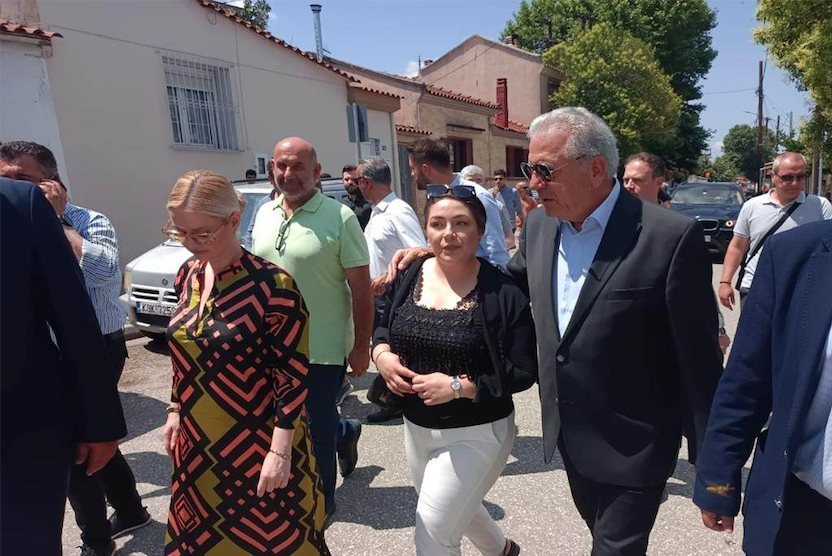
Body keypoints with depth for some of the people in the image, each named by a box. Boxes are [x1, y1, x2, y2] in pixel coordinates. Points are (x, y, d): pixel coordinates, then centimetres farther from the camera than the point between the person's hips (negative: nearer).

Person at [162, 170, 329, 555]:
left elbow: (293, 375, -20)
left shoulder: (271, 285, -22)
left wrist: (280, 451, -19)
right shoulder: (188, 275, 0)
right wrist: (175, 410, 14)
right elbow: (183, 353, 12)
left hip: (259, 443, -6)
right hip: (199, 444, 7)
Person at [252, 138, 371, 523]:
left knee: (317, 432, 8)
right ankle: (345, 433, 50)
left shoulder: (339, 217, -13)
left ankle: (322, 504, 33)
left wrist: (361, 347, -12)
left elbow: (361, 288, -12)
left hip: (322, 349, -6)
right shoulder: (264, 214, 6)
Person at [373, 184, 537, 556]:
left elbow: (523, 372, -16)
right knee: (456, 510, 29)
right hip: (416, 428, 6)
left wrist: (459, 386, -25)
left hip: (475, 435, -6)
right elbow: (383, 326, 10)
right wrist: (381, 354, -11)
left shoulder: (501, 292, -19)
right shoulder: (409, 277, -5)